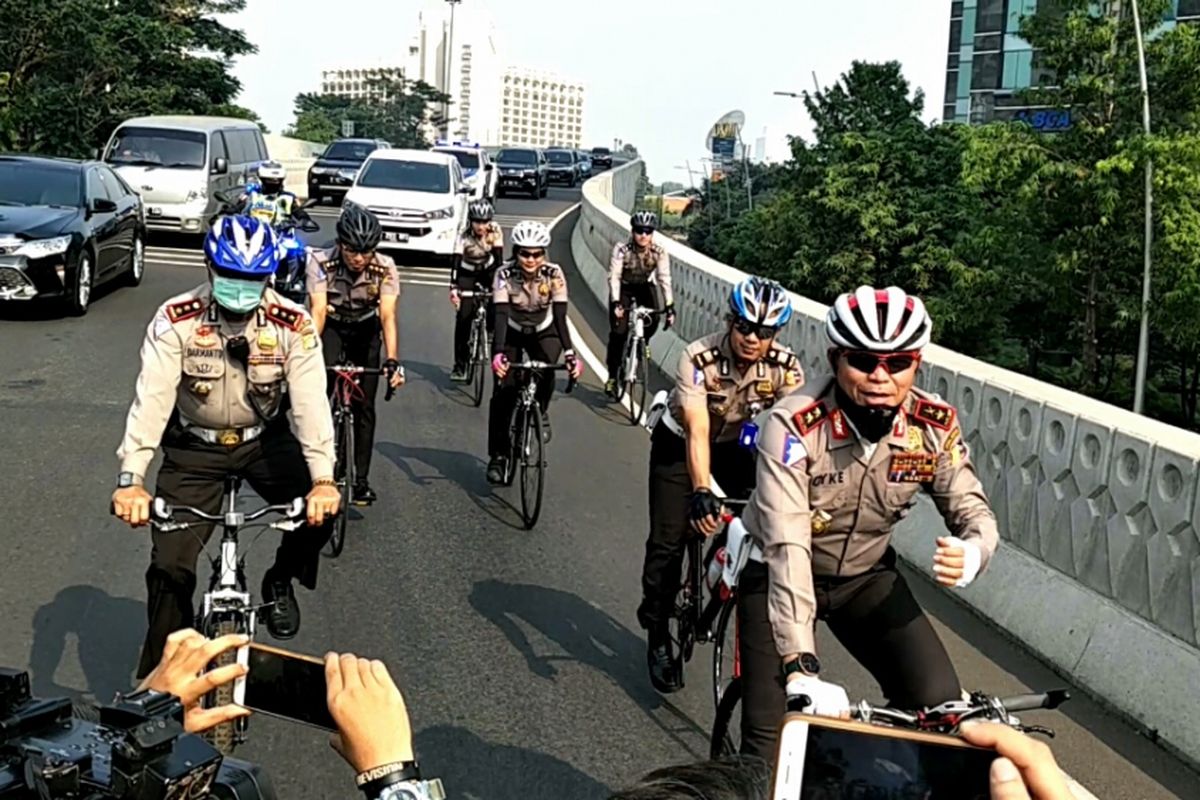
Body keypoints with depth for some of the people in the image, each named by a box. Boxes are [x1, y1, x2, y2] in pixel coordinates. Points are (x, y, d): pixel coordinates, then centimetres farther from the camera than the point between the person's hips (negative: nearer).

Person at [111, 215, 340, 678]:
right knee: (171, 565, -7)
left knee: (319, 510, -24)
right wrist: (131, 478, -39)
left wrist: (323, 479, -39)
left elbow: (311, 401, -26)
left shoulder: (293, 325, -17)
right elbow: (151, 398, -27)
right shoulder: (176, 320, -19)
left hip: (265, 440, 1)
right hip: (195, 448, -1)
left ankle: (280, 581, 8)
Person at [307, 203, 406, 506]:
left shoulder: (385, 268, -25)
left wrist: (392, 360, -45)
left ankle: (362, 479, 9)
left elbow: (388, 315, -33)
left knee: (364, 407, -2)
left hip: (365, 332, 1)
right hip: (332, 328, -1)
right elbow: (318, 310, -33)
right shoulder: (321, 263, -27)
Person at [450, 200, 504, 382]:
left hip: (488, 271, 2)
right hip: (467, 274, -2)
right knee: (463, 319, -13)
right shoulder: (464, 236, -27)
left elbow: (499, 261, -22)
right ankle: (459, 365, -8)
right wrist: (453, 288, -47)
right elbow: (456, 262, -34)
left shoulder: (495, 232, -21)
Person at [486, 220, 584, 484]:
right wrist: (499, 353, -50)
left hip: (543, 333, 1)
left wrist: (570, 354, -40)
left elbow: (560, 318, -27)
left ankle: (541, 412, 3)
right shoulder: (505, 275, -27)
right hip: (511, 333, 0)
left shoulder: (554, 275, -24)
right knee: (503, 391, -13)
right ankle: (497, 456, -2)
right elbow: (501, 316, -36)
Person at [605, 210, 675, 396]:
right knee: (618, 331, -13)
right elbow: (614, 277, -29)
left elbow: (665, 279, -24)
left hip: (645, 287, 2)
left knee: (654, 316, -25)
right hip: (624, 288, -2)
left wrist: (669, 308, -31)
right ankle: (612, 376, 0)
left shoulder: (659, 252, -21)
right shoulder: (622, 249, -26)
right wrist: (616, 303, -40)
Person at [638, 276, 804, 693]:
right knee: (668, 541, -8)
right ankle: (657, 636, 10)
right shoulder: (699, 358, -31)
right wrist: (700, 492, -51)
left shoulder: (785, 367, -23)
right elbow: (697, 432, -38)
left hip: (737, 447, 3)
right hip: (680, 445, -2)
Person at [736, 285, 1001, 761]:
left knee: (940, 706, -13)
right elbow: (787, 547, -38)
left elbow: (973, 509, -8)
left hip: (866, 577, 4)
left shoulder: (935, 426, -17)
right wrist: (801, 668, -47)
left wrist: (972, 552, -34)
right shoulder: (794, 426, -31)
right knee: (771, 738, -12)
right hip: (778, 575, -3)